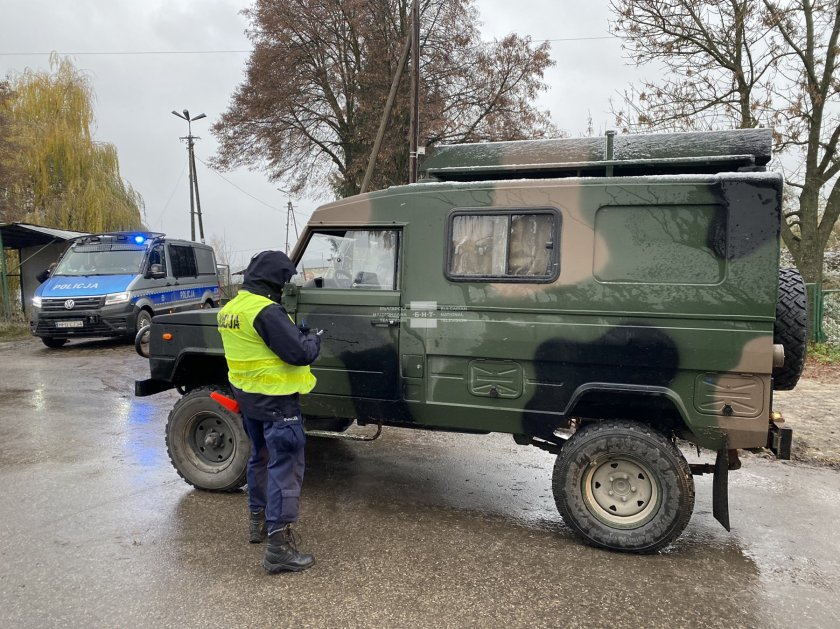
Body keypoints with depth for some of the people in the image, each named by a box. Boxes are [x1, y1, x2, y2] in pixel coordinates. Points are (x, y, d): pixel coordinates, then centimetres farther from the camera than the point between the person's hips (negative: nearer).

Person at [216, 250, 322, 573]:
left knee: (260, 457, 24)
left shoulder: (230, 309, 6)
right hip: (276, 400, -9)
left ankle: (258, 520, 39)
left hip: (248, 396, 9)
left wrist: (294, 333, 10)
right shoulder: (267, 312, -23)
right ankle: (279, 545, -3)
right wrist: (313, 338, -5)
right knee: (285, 466, -4)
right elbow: (300, 353, -25)